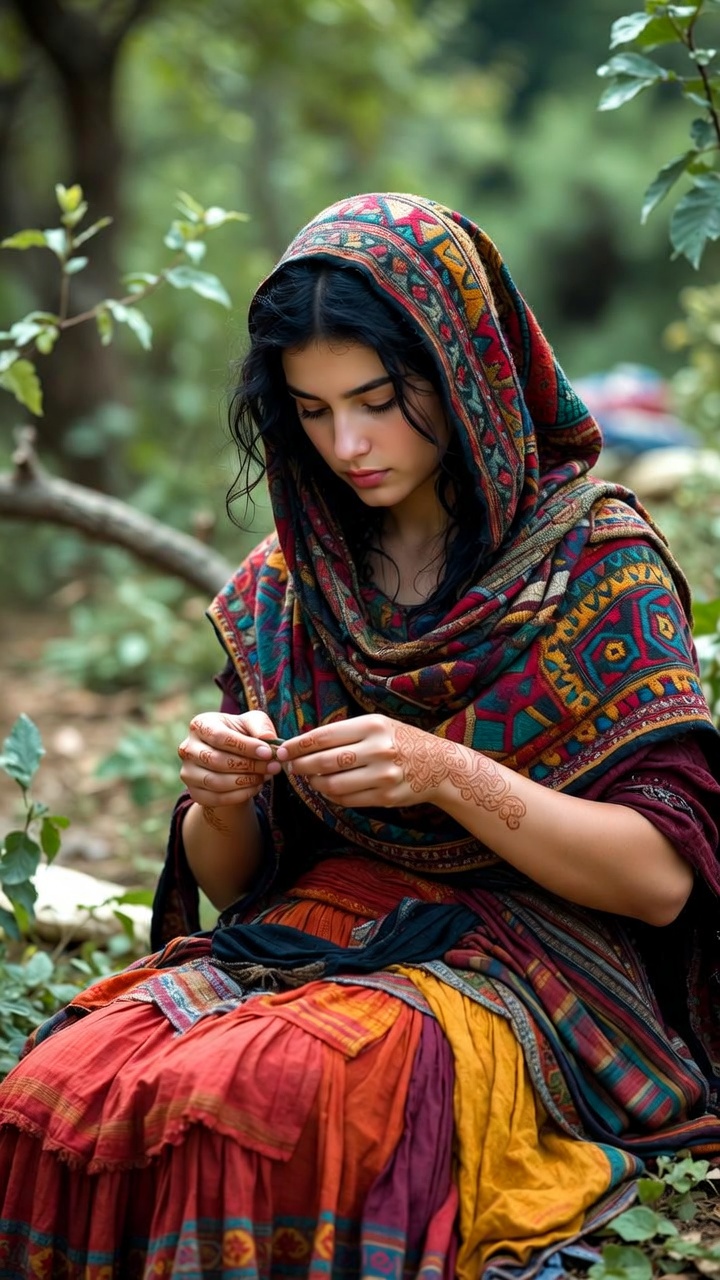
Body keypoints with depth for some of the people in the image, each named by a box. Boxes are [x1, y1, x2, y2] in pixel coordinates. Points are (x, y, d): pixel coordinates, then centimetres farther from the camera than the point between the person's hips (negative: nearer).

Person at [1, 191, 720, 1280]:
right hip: (300, 938, 4)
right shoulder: (285, 585, 10)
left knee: (271, 1098, -35)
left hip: (522, 966, -4)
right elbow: (227, 880, 13)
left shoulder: (599, 558, -2)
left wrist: (451, 777, -21)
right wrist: (221, 797, -10)